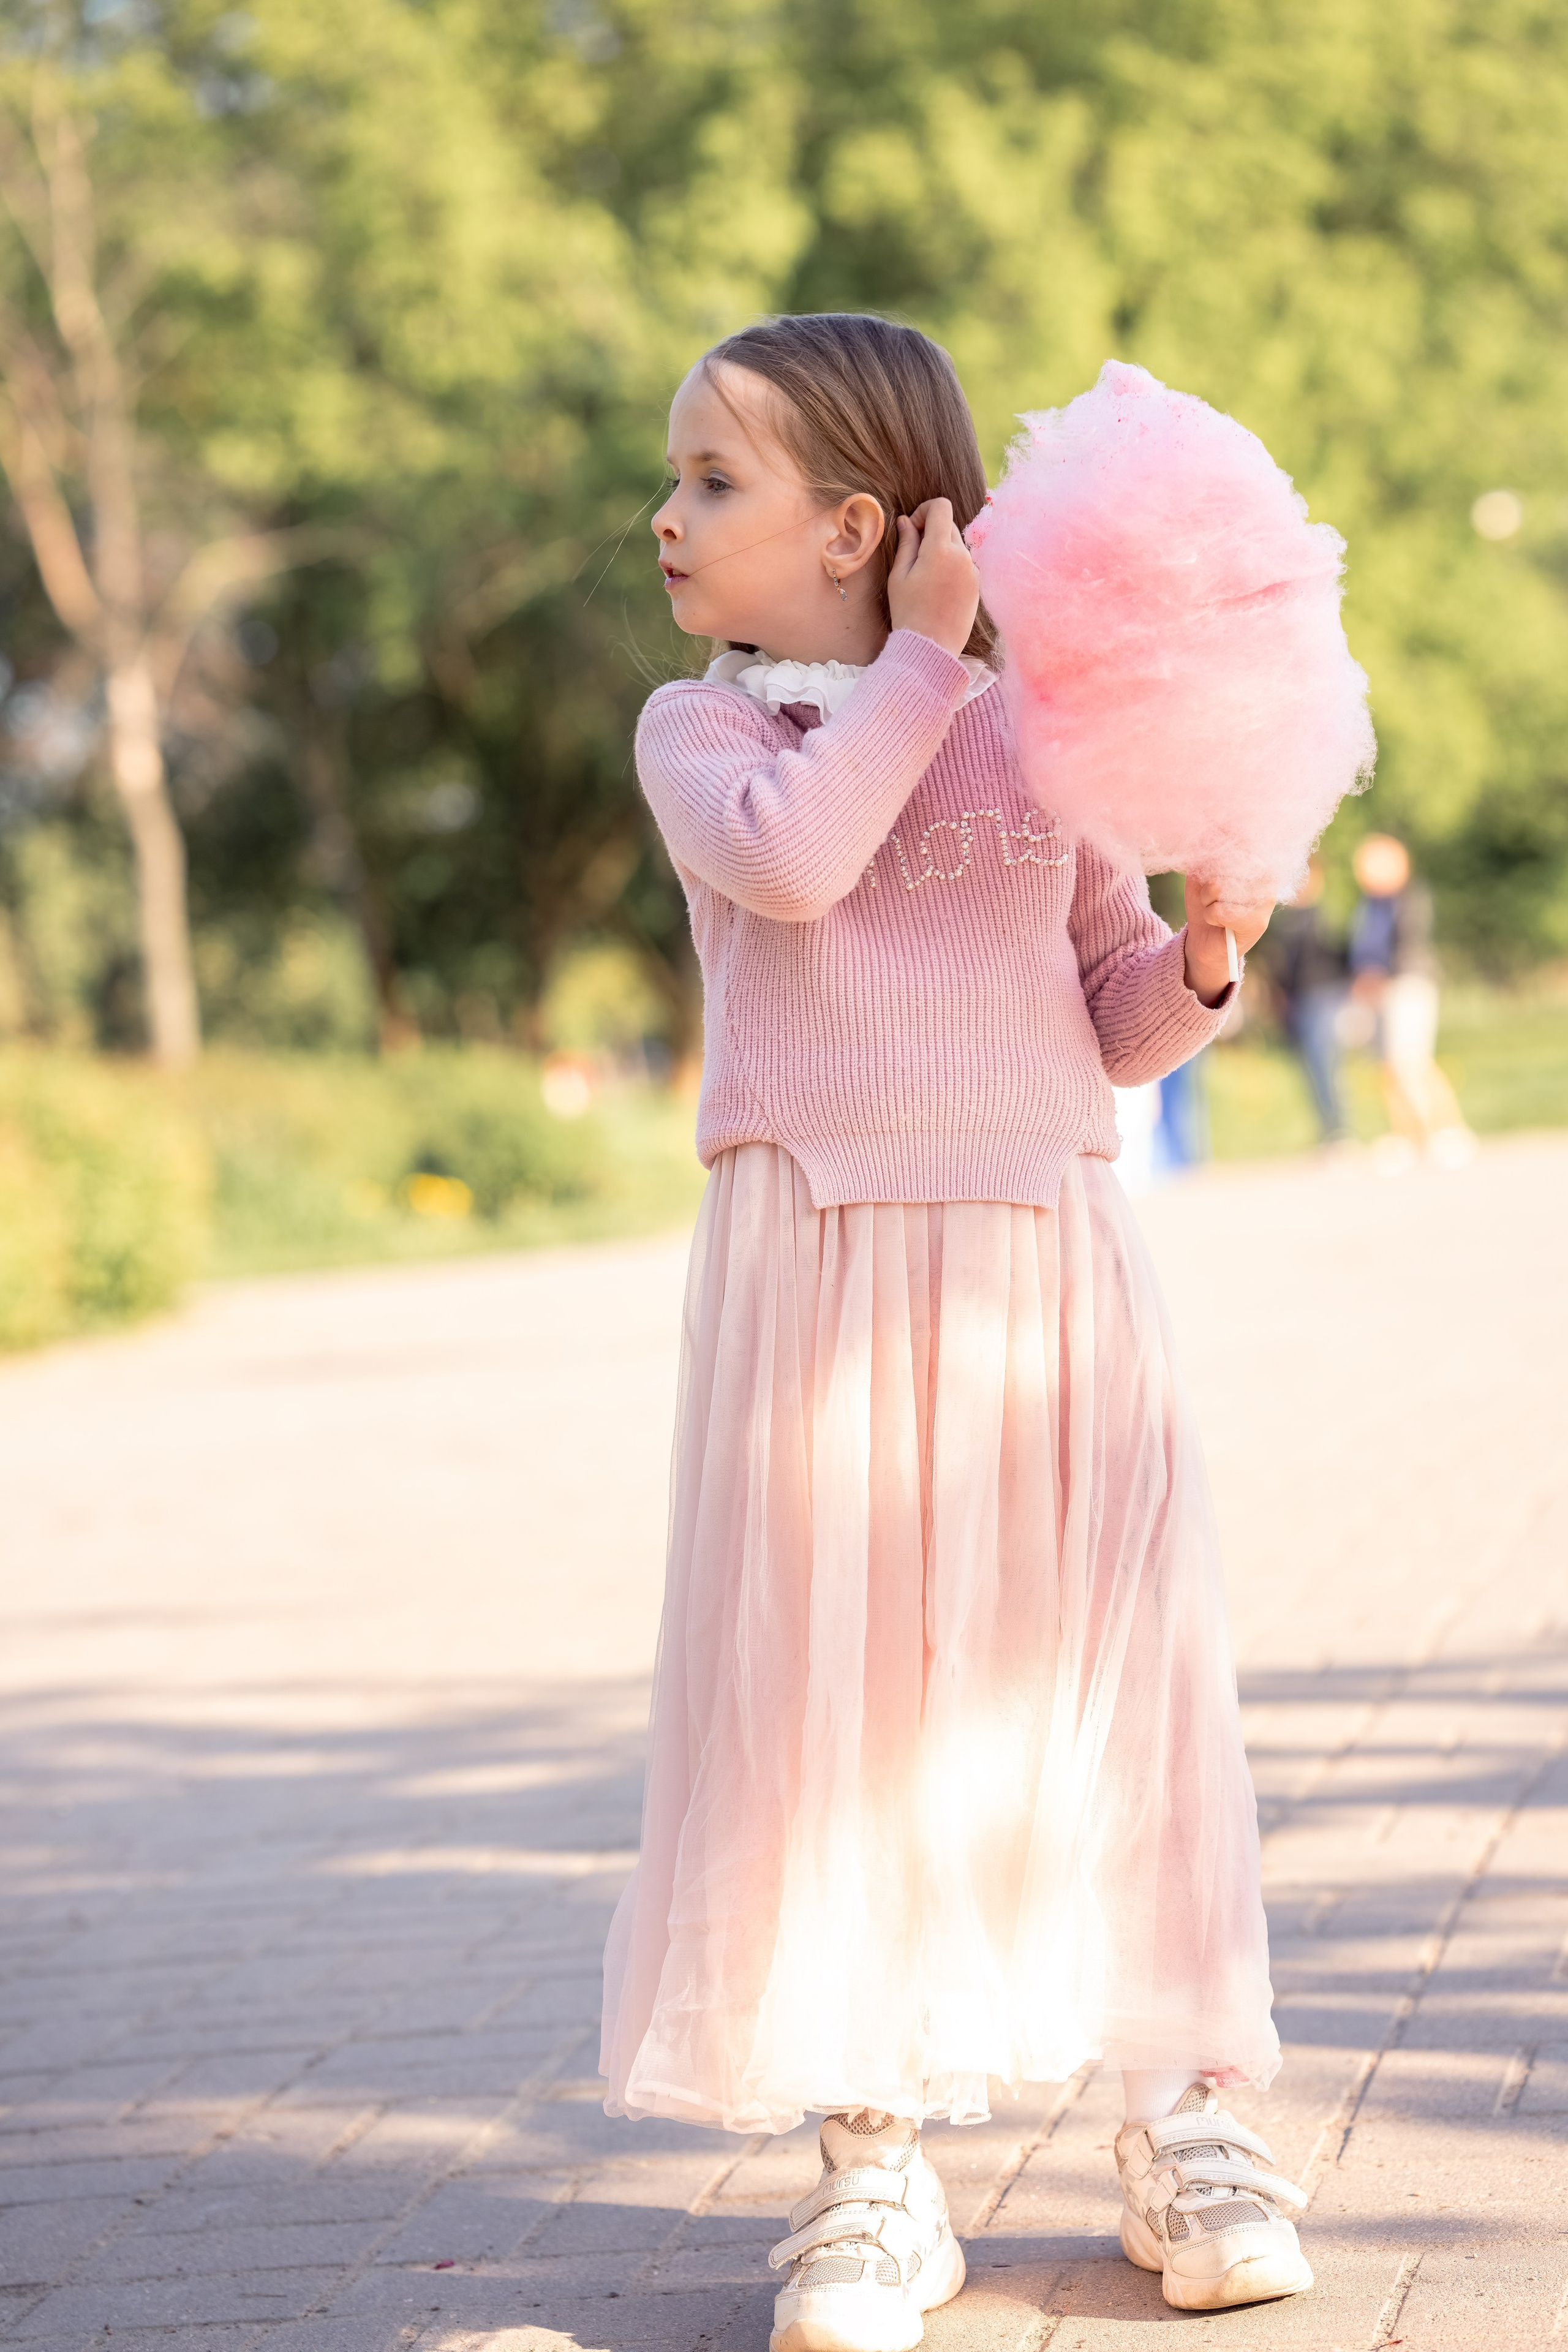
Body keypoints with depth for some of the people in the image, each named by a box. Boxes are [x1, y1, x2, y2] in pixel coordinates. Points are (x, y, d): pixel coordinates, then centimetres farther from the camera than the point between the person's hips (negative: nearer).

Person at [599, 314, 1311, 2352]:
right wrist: (919, 663, -10)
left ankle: (1187, 2120, 17)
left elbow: (1112, 1016, 14)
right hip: (822, 1268, -1)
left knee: (1112, 1673, 3)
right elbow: (786, 856, -17)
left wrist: (1200, 961, -6)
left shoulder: (1034, 734, 10)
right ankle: (873, 2153, 8)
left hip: (1044, 1259, 1)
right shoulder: (703, 728, 7)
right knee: (836, 1689, -2)